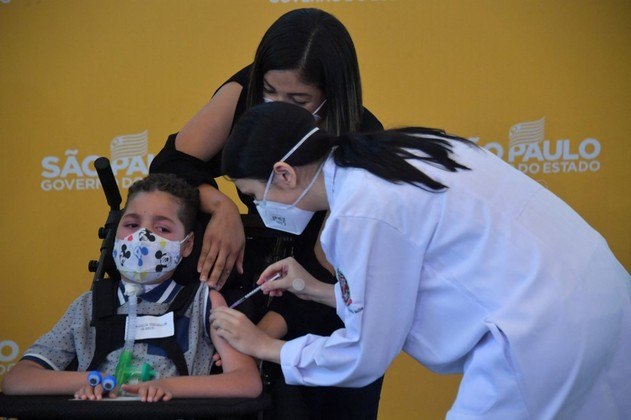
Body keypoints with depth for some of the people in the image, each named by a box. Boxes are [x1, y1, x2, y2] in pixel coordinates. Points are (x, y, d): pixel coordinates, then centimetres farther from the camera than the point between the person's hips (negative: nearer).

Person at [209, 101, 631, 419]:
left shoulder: (363, 211, -16)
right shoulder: (393, 152, 8)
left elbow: (363, 356, -4)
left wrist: (264, 346, 10)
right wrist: (320, 291, 21)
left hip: (547, 337, -9)